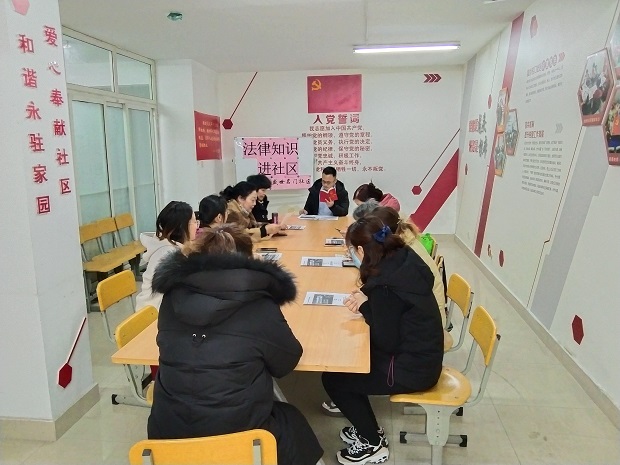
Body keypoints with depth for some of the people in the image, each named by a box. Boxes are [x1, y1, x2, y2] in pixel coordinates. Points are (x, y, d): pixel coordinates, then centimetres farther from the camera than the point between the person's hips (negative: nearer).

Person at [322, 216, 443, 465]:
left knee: (332, 378, 1)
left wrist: (365, 306, -11)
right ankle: (366, 427, 29)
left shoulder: (385, 284, -28)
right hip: (421, 354, 9)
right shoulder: (404, 258, -3)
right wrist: (369, 296, -4)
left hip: (412, 368, -9)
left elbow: (386, 342, -22)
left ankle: (373, 444, 16)